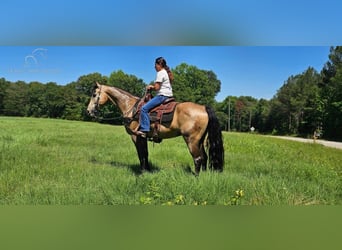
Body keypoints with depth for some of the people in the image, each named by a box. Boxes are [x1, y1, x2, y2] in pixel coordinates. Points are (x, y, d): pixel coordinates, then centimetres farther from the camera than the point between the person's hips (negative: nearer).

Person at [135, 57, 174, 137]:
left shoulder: (160, 73, -11)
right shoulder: (166, 72, 20)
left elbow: (156, 87, -17)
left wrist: (151, 87, 2)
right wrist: (153, 86, 11)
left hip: (162, 95, -11)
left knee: (144, 108, -18)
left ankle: (144, 129, -25)